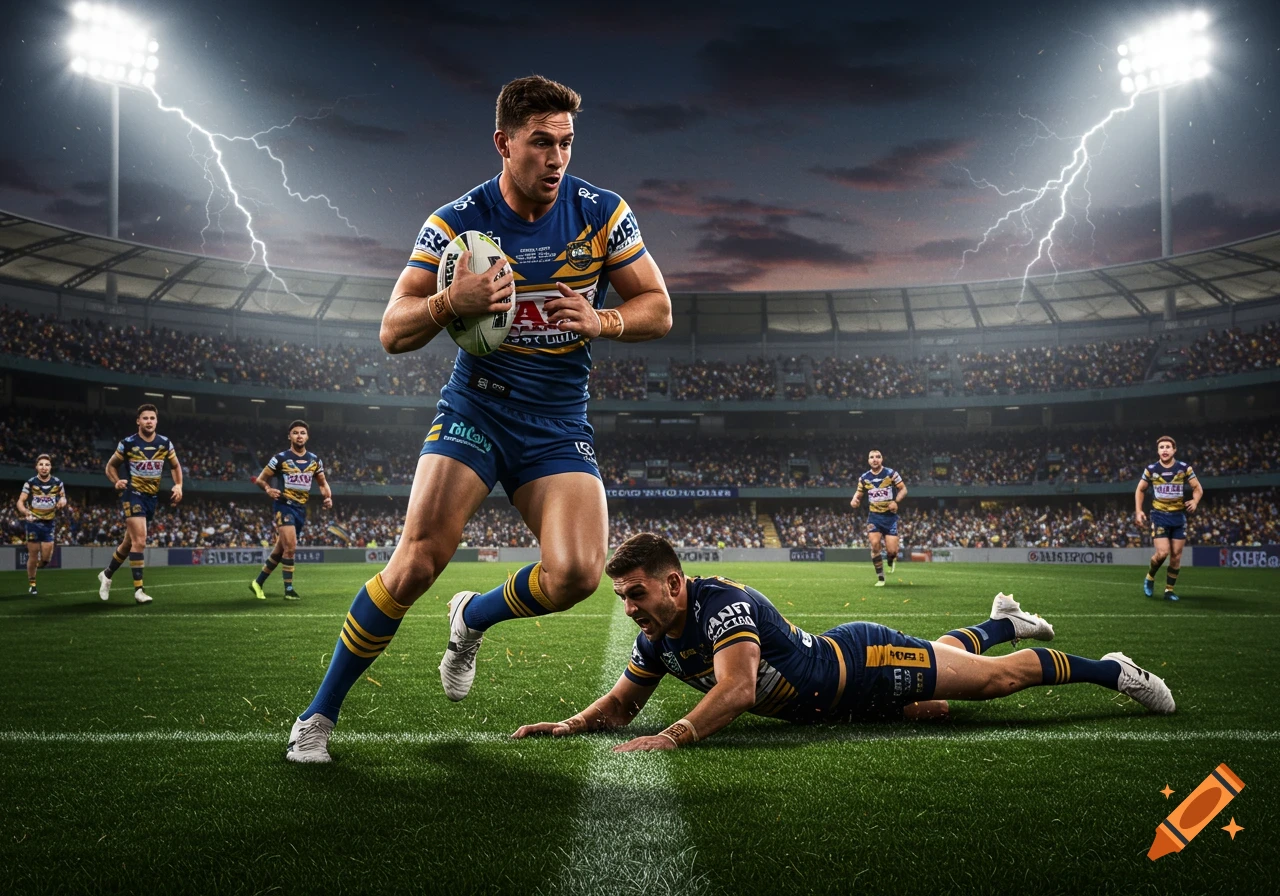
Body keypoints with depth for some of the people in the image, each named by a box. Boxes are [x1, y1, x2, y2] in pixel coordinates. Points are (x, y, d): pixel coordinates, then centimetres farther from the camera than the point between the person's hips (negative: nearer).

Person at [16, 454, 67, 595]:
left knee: (46, 559, -2)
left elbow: (63, 498, 15)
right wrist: (26, 512, -28)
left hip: (49, 524, 2)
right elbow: (20, 502, -8)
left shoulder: (58, 483, -1)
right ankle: (31, 584, 19)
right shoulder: (30, 483, -8)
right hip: (33, 523, -2)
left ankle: (37, 566, 35)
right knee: (33, 556, 0)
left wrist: (62, 501, -10)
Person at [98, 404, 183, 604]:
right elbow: (111, 465, 4)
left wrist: (178, 485, -3)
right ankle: (138, 589, -12)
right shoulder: (127, 443, -7)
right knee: (139, 541, -17)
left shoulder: (165, 443, 2)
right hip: (133, 495, -5)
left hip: (152, 497, 5)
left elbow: (175, 466, 15)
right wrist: (117, 482, -15)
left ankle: (106, 574, 38)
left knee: (129, 542, 15)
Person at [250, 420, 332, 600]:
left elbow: (322, 482, 19)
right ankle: (289, 590, -10)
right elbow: (260, 479, 0)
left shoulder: (314, 460, 7)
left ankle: (258, 583, 26)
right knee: (290, 546, -18)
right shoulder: (280, 458, -6)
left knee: (280, 550, 11)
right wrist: (268, 489, -20)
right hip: (284, 505, -5)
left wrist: (328, 496, 0)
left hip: (301, 508, 5)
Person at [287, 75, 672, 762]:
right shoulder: (456, 222, -8)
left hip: (559, 425, 2)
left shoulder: (601, 212, -4)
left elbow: (658, 309, 3)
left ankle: (473, 618, 19)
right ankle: (320, 714, 0)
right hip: (475, 408, -2)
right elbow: (393, 333, -7)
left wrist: (602, 321, -18)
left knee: (576, 575, -17)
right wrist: (450, 303, -28)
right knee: (419, 557, -19)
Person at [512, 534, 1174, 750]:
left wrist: (673, 736, -61)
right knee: (927, 708, 32)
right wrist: (573, 723, -21)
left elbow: (737, 689, -51)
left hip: (866, 665, -8)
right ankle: (1001, 623, 56)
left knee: (998, 678, 6)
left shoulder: (725, 606, -37)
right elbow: (621, 705, -3)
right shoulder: (658, 641, -12)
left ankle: (1108, 670, 29)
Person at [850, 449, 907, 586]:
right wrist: (854, 501, -10)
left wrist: (896, 501, -18)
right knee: (875, 544, -18)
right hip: (874, 516, 2)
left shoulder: (891, 473, -6)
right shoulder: (864, 478, 1)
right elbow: (859, 493, 14)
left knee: (891, 550, -8)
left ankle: (892, 559, 33)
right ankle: (880, 578, -3)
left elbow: (903, 489, 0)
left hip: (890, 516, -2)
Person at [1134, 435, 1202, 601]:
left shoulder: (1184, 468, -2)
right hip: (1159, 516, -1)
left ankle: (1169, 590, 12)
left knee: (1176, 555, 1)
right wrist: (1138, 511, 1)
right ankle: (1150, 578, 13)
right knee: (1162, 553, -15)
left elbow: (1198, 488, 4)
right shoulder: (1151, 469, -1)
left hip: (1179, 516, 1)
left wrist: (1194, 501, -17)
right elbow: (1140, 490, 11)